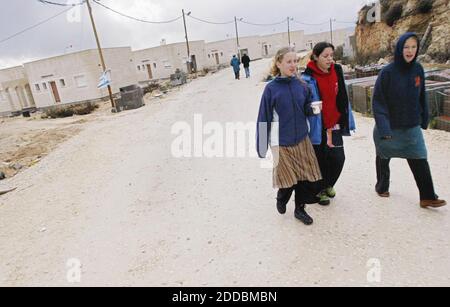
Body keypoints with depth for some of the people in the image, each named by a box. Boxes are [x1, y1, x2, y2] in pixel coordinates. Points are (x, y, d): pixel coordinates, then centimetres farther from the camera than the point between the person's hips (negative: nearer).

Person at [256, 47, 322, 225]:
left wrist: (313, 108, -13)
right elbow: (264, 118, -8)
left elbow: (306, 109, 11)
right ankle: (281, 199, 36)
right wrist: (261, 146, -7)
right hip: (281, 142, -4)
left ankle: (300, 209, 29)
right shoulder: (271, 88, -9)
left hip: (302, 139, 4)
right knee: (288, 178, 4)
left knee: (305, 176, 7)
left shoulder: (301, 85, 2)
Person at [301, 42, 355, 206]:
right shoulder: (308, 78, -14)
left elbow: (342, 99, 10)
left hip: (334, 124, 5)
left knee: (338, 158, 6)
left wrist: (345, 121, 10)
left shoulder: (336, 71, 3)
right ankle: (320, 190, 32)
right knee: (320, 160, 9)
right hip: (317, 127, -5)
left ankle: (328, 185, 35)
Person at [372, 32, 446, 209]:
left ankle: (428, 197, 13)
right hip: (389, 127, -3)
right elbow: (378, 101, -17)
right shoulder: (387, 72, -16)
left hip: (412, 127, 4)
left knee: (420, 161, 2)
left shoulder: (418, 70, -2)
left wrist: (424, 119, 11)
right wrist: (383, 127, -25)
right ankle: (382, 187, 36)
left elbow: (421, 97, 8)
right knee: (383, 159, 14)